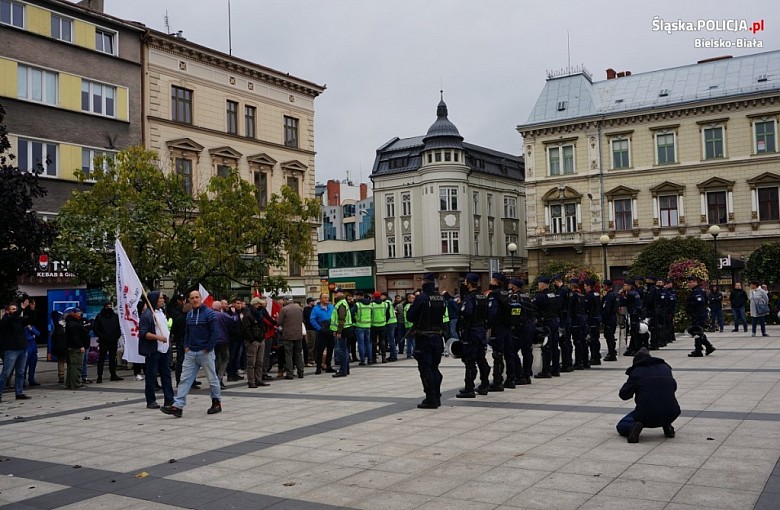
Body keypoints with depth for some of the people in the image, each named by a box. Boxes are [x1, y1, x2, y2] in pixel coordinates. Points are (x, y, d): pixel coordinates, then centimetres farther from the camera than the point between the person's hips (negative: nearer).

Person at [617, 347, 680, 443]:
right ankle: (667, 426, 15)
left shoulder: (636, 372, -1)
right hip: (670, 415, 4)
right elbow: (674, 386, 24)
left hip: (646, 415, -4)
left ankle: (635, 426, -13)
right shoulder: (665, 368, 12)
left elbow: (624, 394, -1)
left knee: (621, 427, 19)